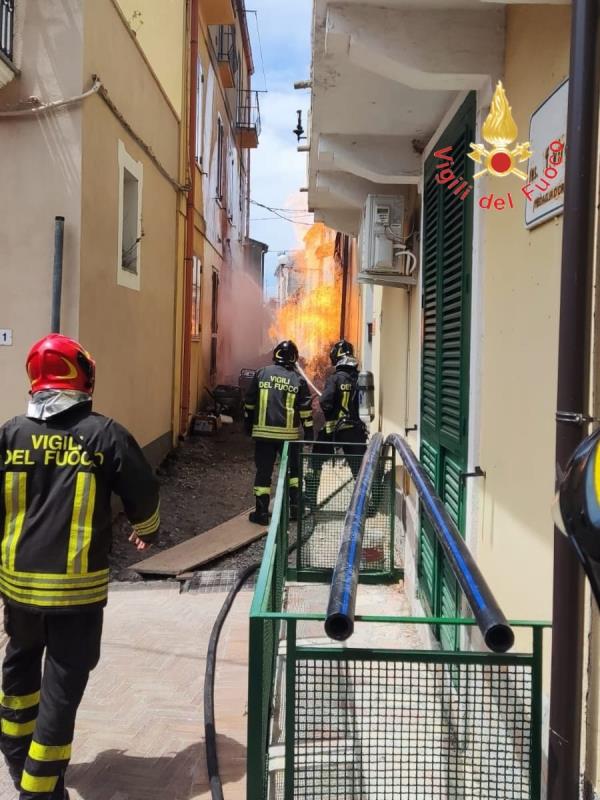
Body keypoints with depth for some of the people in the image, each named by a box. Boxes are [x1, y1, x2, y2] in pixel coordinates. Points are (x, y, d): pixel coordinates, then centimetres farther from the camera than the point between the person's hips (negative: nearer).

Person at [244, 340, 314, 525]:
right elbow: (306, 410, 0)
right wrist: (309, 433, 7)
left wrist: (248, 424, 17)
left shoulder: (261, 374, 1)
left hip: (263, 432, 0)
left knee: (263, 471, 5)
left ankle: (262, 512, 5)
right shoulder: (298, 380, 1)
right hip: (289, 433, 0)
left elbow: (250, 403, 5)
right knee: (293, 469, 17)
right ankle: (295, 506, 14)